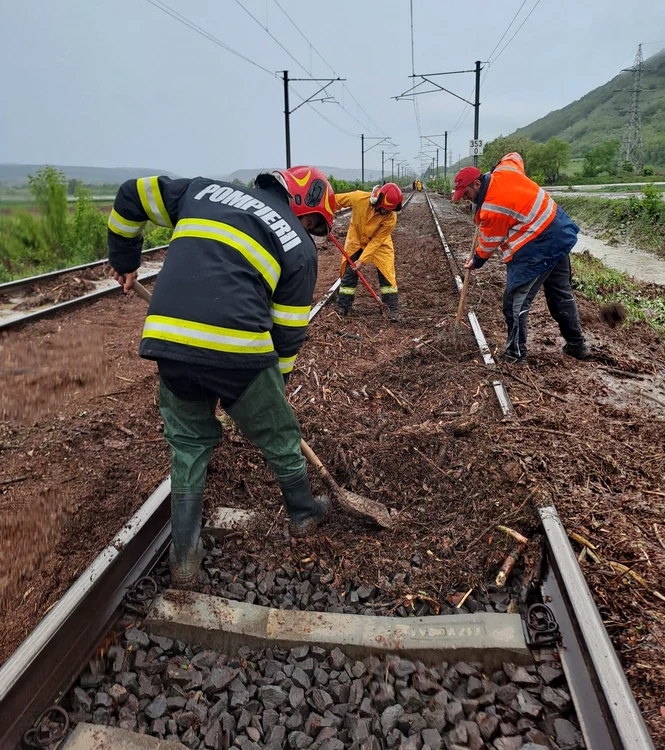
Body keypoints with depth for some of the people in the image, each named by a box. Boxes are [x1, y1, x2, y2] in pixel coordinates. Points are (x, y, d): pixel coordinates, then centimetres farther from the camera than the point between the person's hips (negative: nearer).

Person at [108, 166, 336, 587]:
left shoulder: (206, 190, 21)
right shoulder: (299, 248, 9)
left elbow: (133, 194, 26)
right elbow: (288, 333, 10)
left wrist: (125, 260, 36)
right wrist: (275, 385, 24)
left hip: (168, 340, 4)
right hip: (238, 352, -4)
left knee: (190, 442, 24)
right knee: (280, 437, 21)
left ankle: (185, 557, 29)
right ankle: (304, 514, 45)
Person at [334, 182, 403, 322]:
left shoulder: (391, 218, -30)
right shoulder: (359, 197, -30)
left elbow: (376, 240, -25)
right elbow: (335, 200, -15)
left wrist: (363, 259, -27)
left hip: (379, 242, -1)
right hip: (356, 239, 2)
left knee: (386, 273, -9)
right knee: (349, 272, 5)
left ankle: (393, 309, 3)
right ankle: (342, 307, 19)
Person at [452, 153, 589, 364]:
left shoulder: (491, 208, -20)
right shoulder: (504, 170, 2)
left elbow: (489, 242, -5)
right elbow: (514, 156, 28)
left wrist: (476, 261, 12)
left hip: (536, 249, -10)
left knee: (515, 300, -2)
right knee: (561, 292, 19)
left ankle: (515, 353, 4)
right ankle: (577, 344, 29)